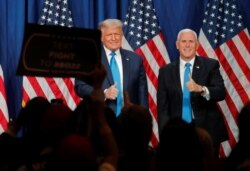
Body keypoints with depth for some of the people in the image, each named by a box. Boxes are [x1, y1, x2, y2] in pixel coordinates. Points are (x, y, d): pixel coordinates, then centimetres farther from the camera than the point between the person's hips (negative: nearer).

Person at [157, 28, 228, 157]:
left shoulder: (210, 65, 2)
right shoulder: (165, 71, 7)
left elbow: (221, 92, -8)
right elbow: (162, 106, 6)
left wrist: (201, 89, -28)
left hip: (207, 130, -1)